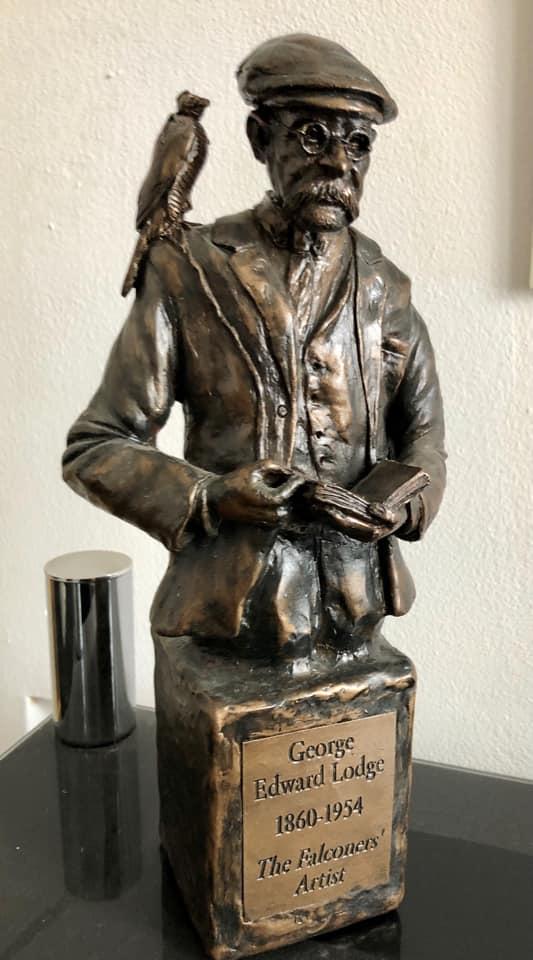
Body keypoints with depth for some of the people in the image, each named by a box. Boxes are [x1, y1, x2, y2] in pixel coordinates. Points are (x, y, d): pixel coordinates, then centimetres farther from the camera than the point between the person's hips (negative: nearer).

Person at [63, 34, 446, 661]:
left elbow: (422, 431, 15)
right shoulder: (187, 273, -7)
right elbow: (94, 450, -7)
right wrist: (206, 497, -23)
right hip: (235, 604, -3)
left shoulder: (384, 288, 3)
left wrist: (404, 502, -7)